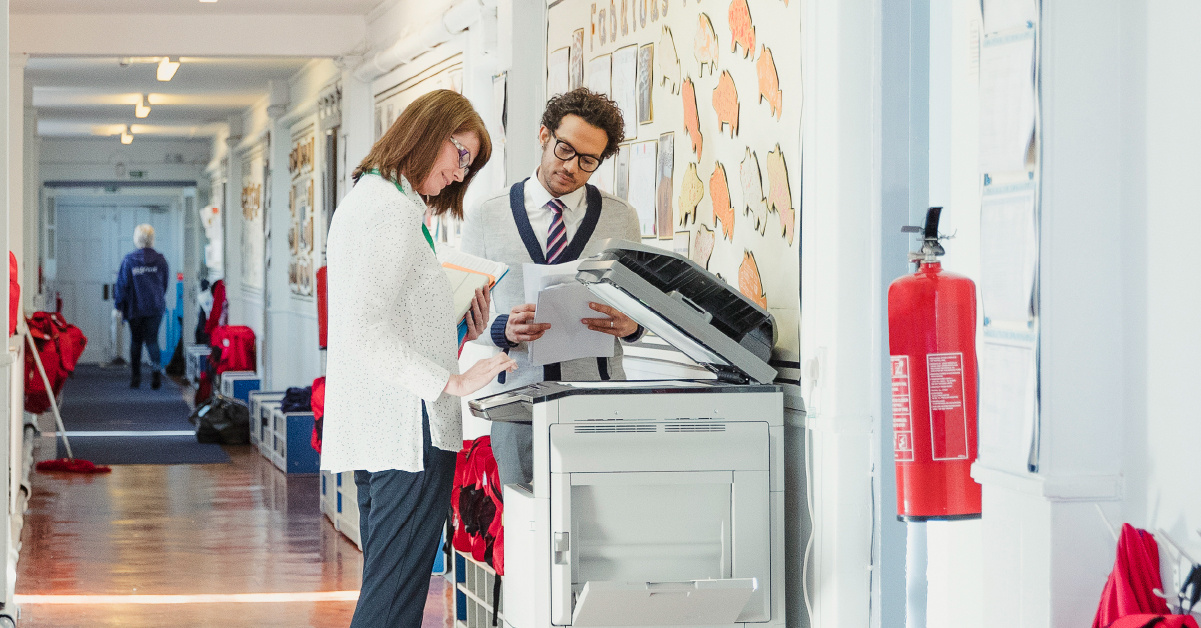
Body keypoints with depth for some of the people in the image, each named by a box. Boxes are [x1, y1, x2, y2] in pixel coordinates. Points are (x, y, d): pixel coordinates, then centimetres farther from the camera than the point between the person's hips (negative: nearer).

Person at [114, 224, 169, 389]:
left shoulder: (129, 261, -7)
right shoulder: (160, 260, 0)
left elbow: (122, 284, -5)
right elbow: (164, 284, 9)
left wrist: (118, 306, 2)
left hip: (135, 307, -1)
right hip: (156, 307, 1)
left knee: (135, 341, 12)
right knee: (152, 339, 5)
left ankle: (135, 378, 13)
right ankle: (157, 368, -22)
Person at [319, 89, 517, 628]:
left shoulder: (366, 199, 19)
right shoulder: (395, 210, -14)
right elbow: (365, 330, -23)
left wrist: (460, 333, 14)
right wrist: (454, 383, -24)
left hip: (370, 432, 11)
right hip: (409, 431, -11)